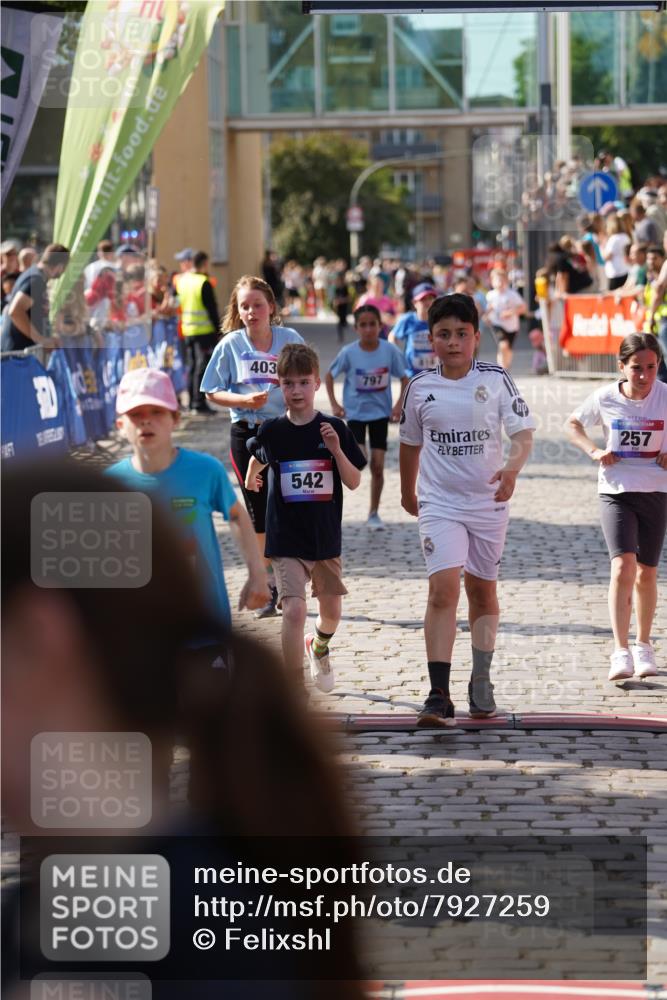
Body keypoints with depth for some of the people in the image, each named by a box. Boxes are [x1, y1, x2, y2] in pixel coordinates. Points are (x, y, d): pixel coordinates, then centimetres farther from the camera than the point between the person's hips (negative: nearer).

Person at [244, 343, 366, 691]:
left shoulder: (333, 429, -5)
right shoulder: (272, 432, -5)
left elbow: (353, 482, -4)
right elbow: (258, 457, 19)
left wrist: (336, 450, -18)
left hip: (326, 537, 2)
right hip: (286, 541, -2)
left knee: (331, 610, 17)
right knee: (294, 610, -17)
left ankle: (319, 647, 51)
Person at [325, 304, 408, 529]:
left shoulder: (390, 351, -10)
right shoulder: (349, 353, -11)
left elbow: (404, 379, 1)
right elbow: (329, 376, 2)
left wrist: (398, 405, -10)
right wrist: (334, 404, -6)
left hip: (380, 413, 1)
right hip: (355, 412, -1)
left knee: (377, 466, 3)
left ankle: (374, 513, 15)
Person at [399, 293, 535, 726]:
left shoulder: (496, 380, -5)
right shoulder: (420, 387, 0)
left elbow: (523, 433, -10)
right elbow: (410, 443, 15)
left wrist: (512, 468, -30)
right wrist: (407, 492, 26)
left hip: (489, 501, 1)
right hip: (439, 503, -1)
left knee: (482, 590, 12)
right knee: (443, 588, -15)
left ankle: (481, 682, 31)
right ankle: (439, 695, -17)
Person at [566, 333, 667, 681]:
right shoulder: (605, 398, -6)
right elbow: (573, 424, 12)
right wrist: (593, 451, -4)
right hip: (615, 492, -1)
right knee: (623, 567, -16)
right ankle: (620, 653, -17)